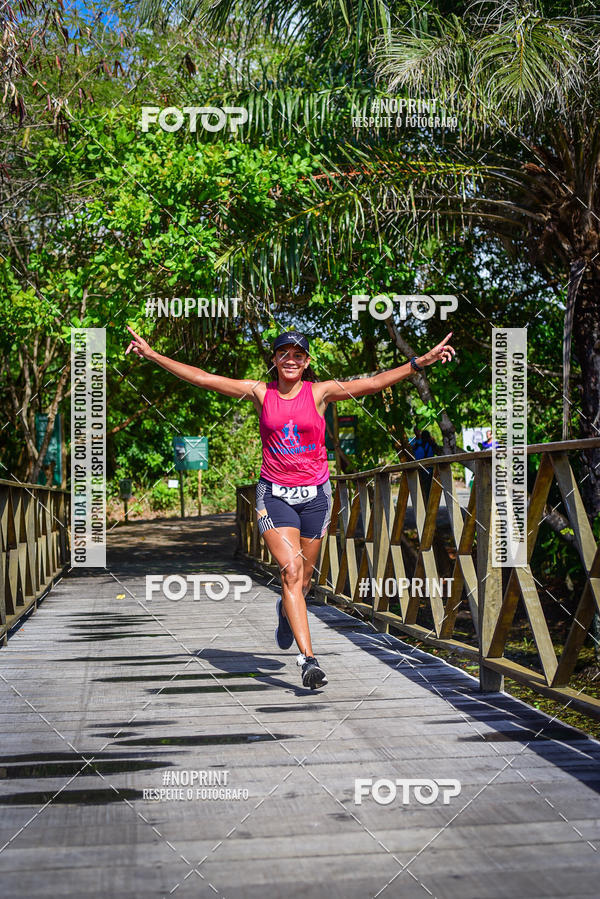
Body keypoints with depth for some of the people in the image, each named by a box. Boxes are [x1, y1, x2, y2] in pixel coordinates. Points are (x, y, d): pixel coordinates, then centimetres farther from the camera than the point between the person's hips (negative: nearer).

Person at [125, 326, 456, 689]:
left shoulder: (320, 392, 0)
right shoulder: (261, 392, 1)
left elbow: (375, 383, -7)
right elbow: (202, 378, 0)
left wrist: (421, 361, -17)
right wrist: (153, 355, -3)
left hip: (315, 494, 1)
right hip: (275, 494, -1)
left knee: (304, 577, 11)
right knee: (290, 571, -14)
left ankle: (285, 610, 47)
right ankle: (309, 659, -15)